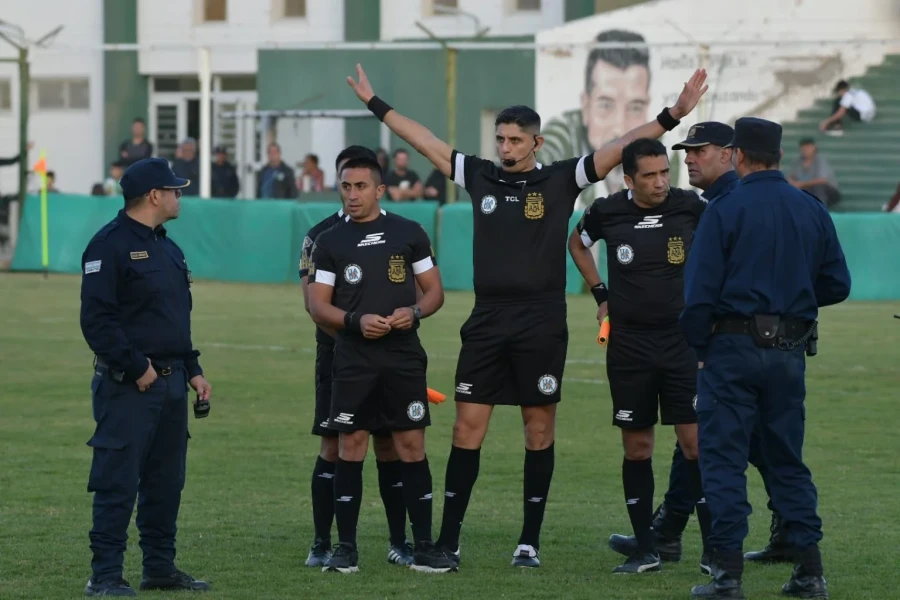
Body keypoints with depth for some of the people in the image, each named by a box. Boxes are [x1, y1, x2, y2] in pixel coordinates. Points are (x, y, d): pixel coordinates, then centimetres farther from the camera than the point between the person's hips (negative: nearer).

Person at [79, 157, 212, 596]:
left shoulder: (167, 248, 18)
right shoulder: (110, 245, -11)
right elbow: (97, 320, -18)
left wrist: (193, 370, 17)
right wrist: (137, 368, -18)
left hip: (170, 383, 9)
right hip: (127, 387, -9)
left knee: (166, 482, 12)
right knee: (117, 482, -8)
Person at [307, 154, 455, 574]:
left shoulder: (409, 233, 7)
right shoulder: (329, 242, 6)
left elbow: (434, 290, 10)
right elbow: (318, 306, 3)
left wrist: (415, 311, -11)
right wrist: (356, 321, -14)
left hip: (404, 357, 0)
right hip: (353, 361, 0)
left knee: (412, 445, -1)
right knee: (350, 446, -2)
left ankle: (424, 548, 3)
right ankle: (345, 549, 3)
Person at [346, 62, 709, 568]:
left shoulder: (560, 180, -1)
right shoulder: (481, 176, 7)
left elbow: (620, 149, -7)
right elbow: (425, 141, 13)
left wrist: (672, 116, -16)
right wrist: (375, 104, 16)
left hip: (542, 324, -2)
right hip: (488, 322, 2)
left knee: (540, 430, 4)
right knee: (468, 428, 0)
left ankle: (531, 542, 11)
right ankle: (448, 540, 3)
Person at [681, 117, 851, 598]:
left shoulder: (724, 210, -9)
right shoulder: (812, 211, 5)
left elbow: (700, 290, -12)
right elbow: (836, 284, 8)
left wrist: (697, 345, 0)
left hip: (733, 346, -5)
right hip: (790, 352, 5)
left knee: (723, 458, 1)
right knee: (787, 459, 14)